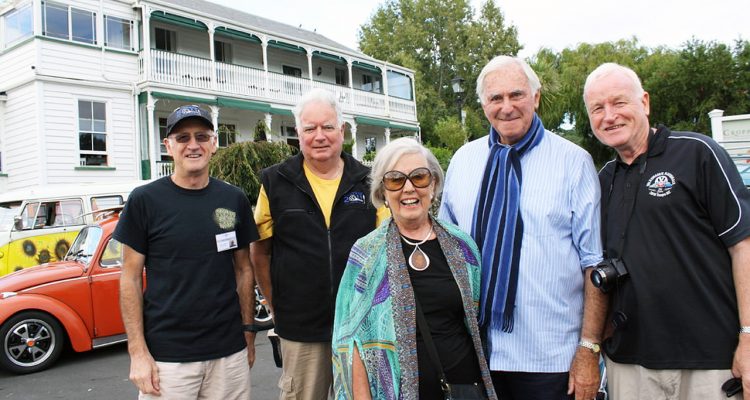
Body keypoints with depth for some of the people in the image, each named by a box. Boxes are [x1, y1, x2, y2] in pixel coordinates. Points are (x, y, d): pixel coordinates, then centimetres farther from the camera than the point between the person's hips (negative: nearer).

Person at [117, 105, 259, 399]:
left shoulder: (234, 200, 3)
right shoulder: (145, 200, -4)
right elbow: (131, 278, -3)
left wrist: (248, 331, 8)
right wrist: (137, 352, -7)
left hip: (230, 352, 3)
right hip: (165, 356, -2)